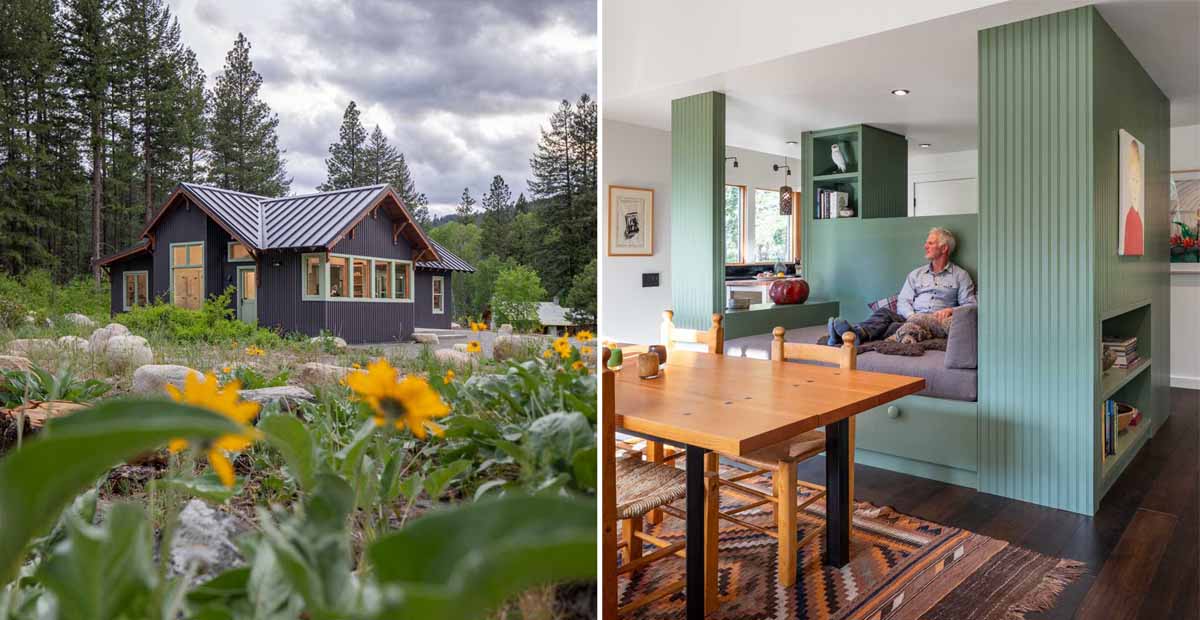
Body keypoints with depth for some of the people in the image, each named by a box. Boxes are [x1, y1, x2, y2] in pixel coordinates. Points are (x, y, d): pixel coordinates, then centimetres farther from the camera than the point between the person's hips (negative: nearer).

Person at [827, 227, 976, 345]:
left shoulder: (960, 275, 15)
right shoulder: (916, 274, 25)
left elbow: (970, 305, 7)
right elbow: (903, 301, 12)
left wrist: (951, 310, -14)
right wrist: (912, 316, -9)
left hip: (936, 321, -4)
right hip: (913, 318, 4)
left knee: (897, 326, -35)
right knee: (885, 312, -29)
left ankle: (862, 334, -61)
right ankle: (856, 332, -59)